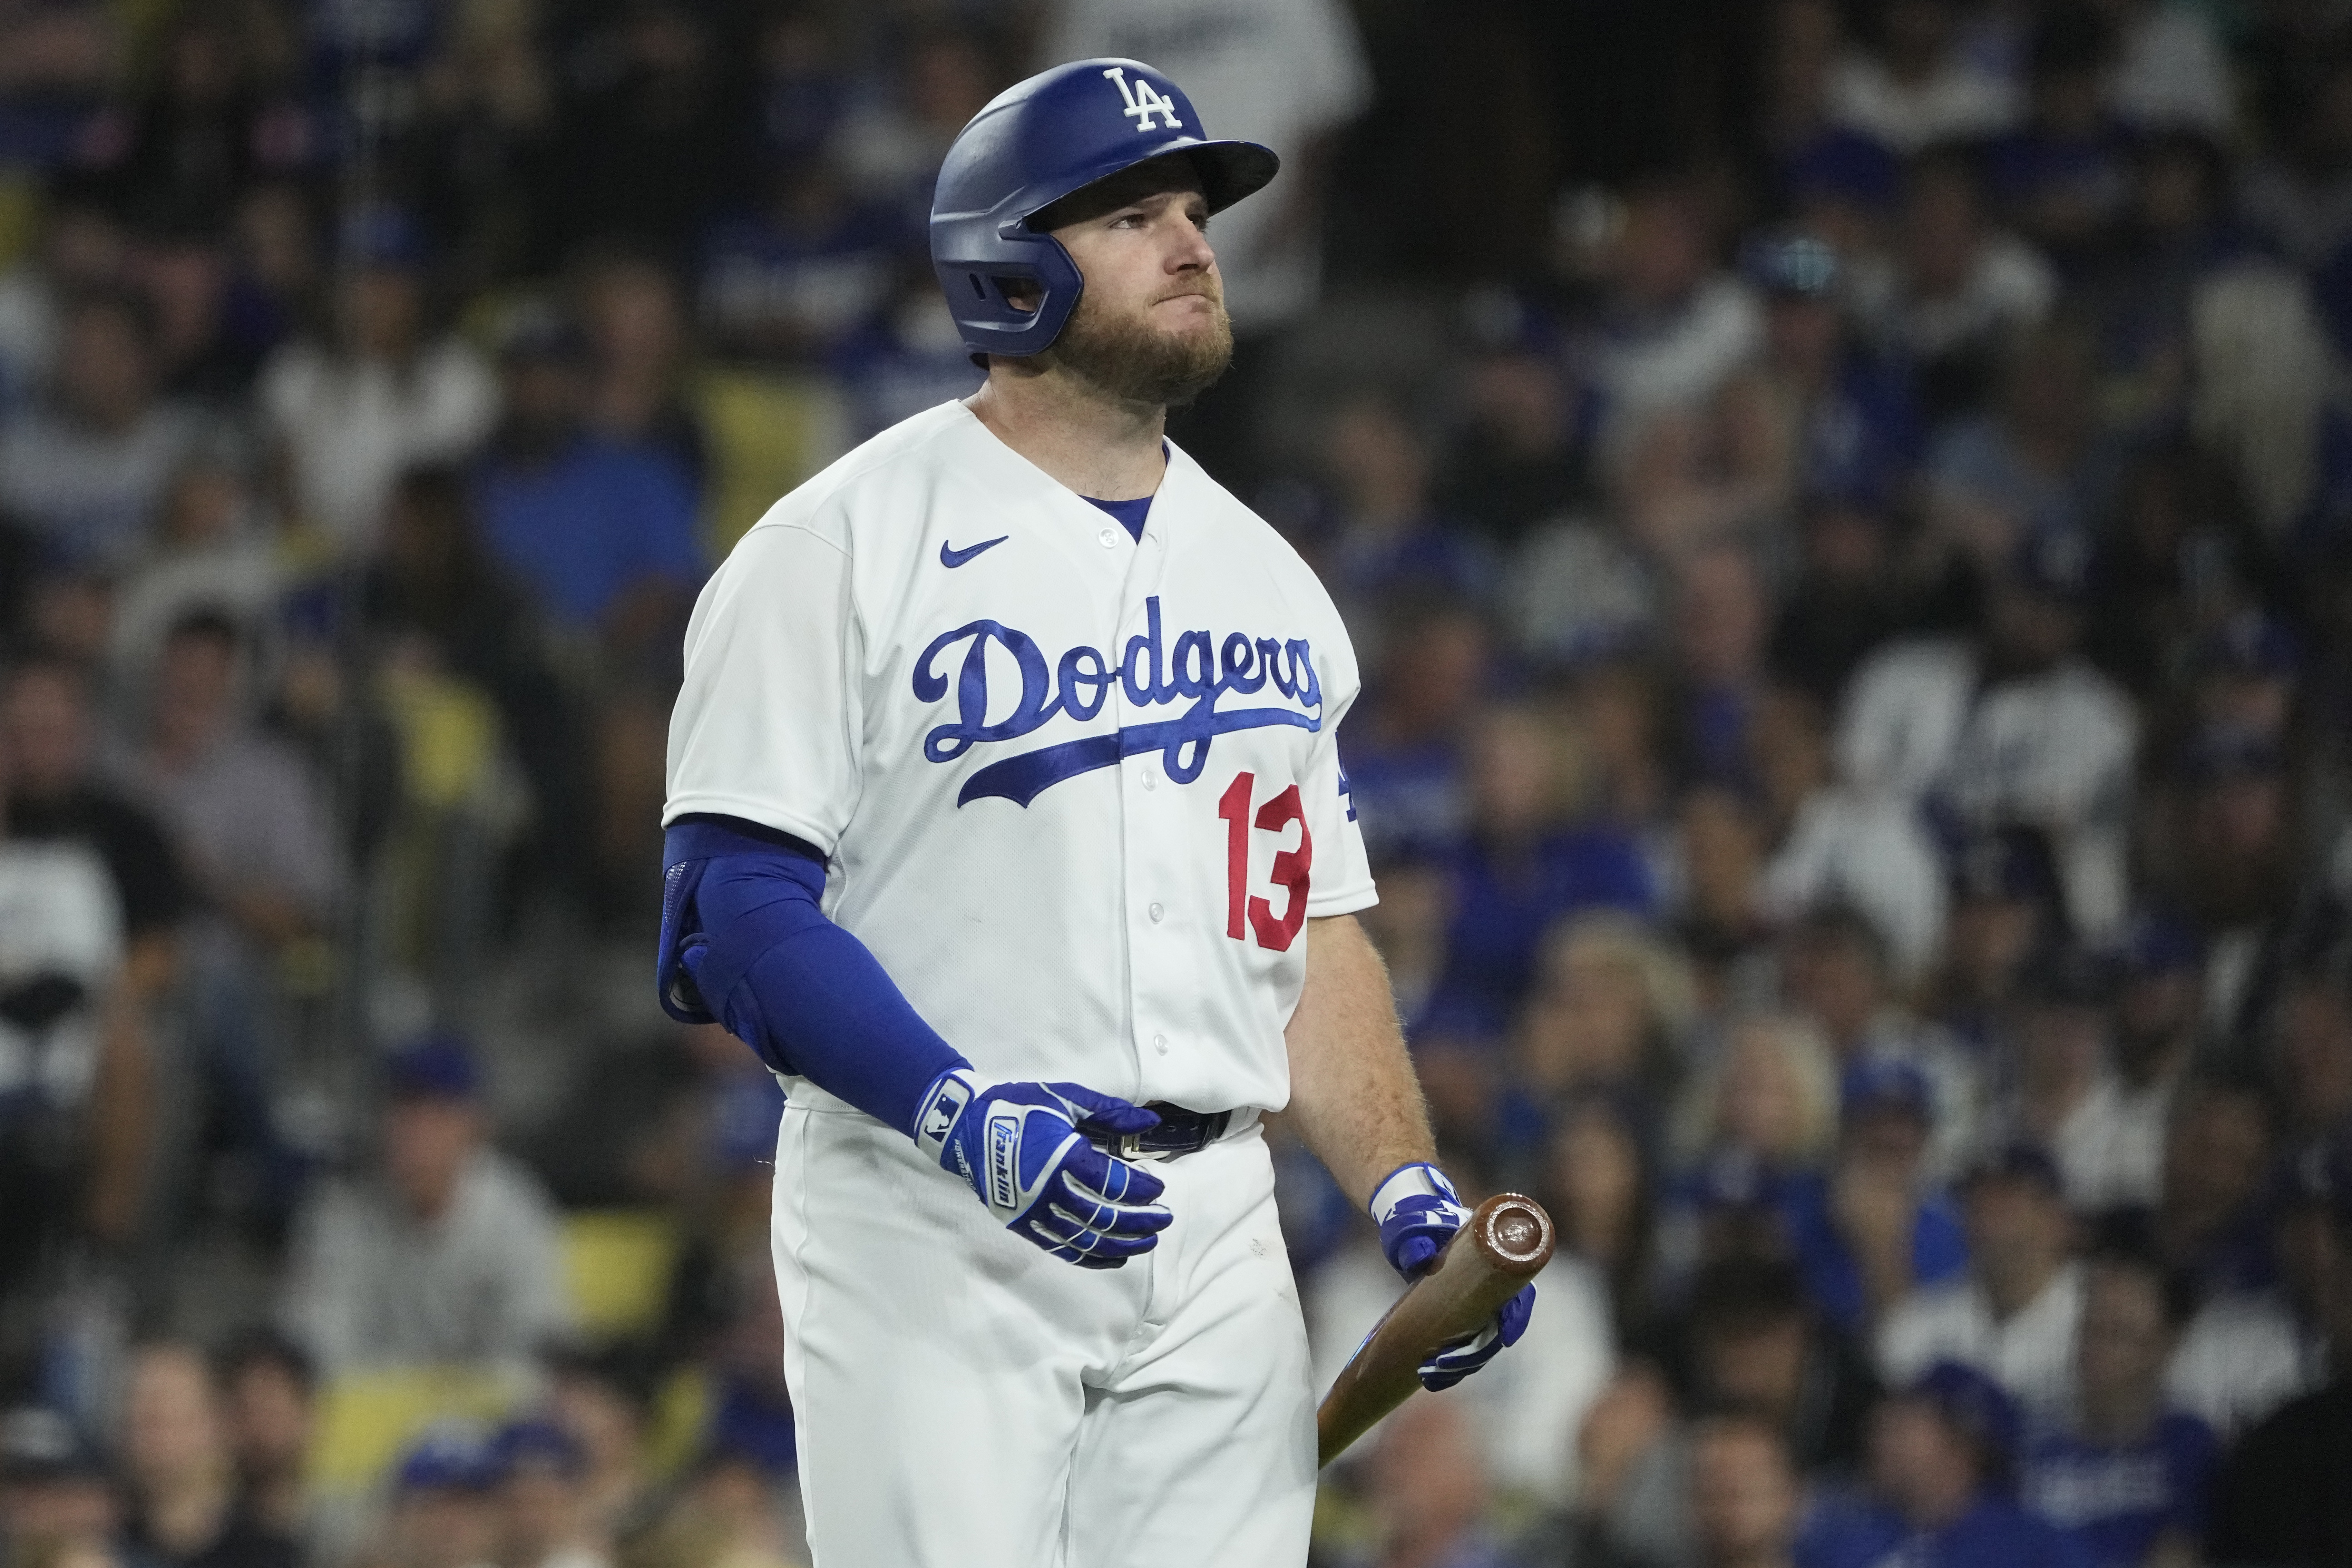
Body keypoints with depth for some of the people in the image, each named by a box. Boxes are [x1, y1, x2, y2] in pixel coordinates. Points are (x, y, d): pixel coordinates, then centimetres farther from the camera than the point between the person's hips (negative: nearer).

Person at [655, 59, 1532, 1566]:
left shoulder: (1268, 579, 17)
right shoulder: (839, 548, -4)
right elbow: (734, 903, -11)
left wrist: (1410, 1194, 5)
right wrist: (967, 1114, -24)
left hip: (1217, 1248, 6)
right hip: (932, 1243, -6)